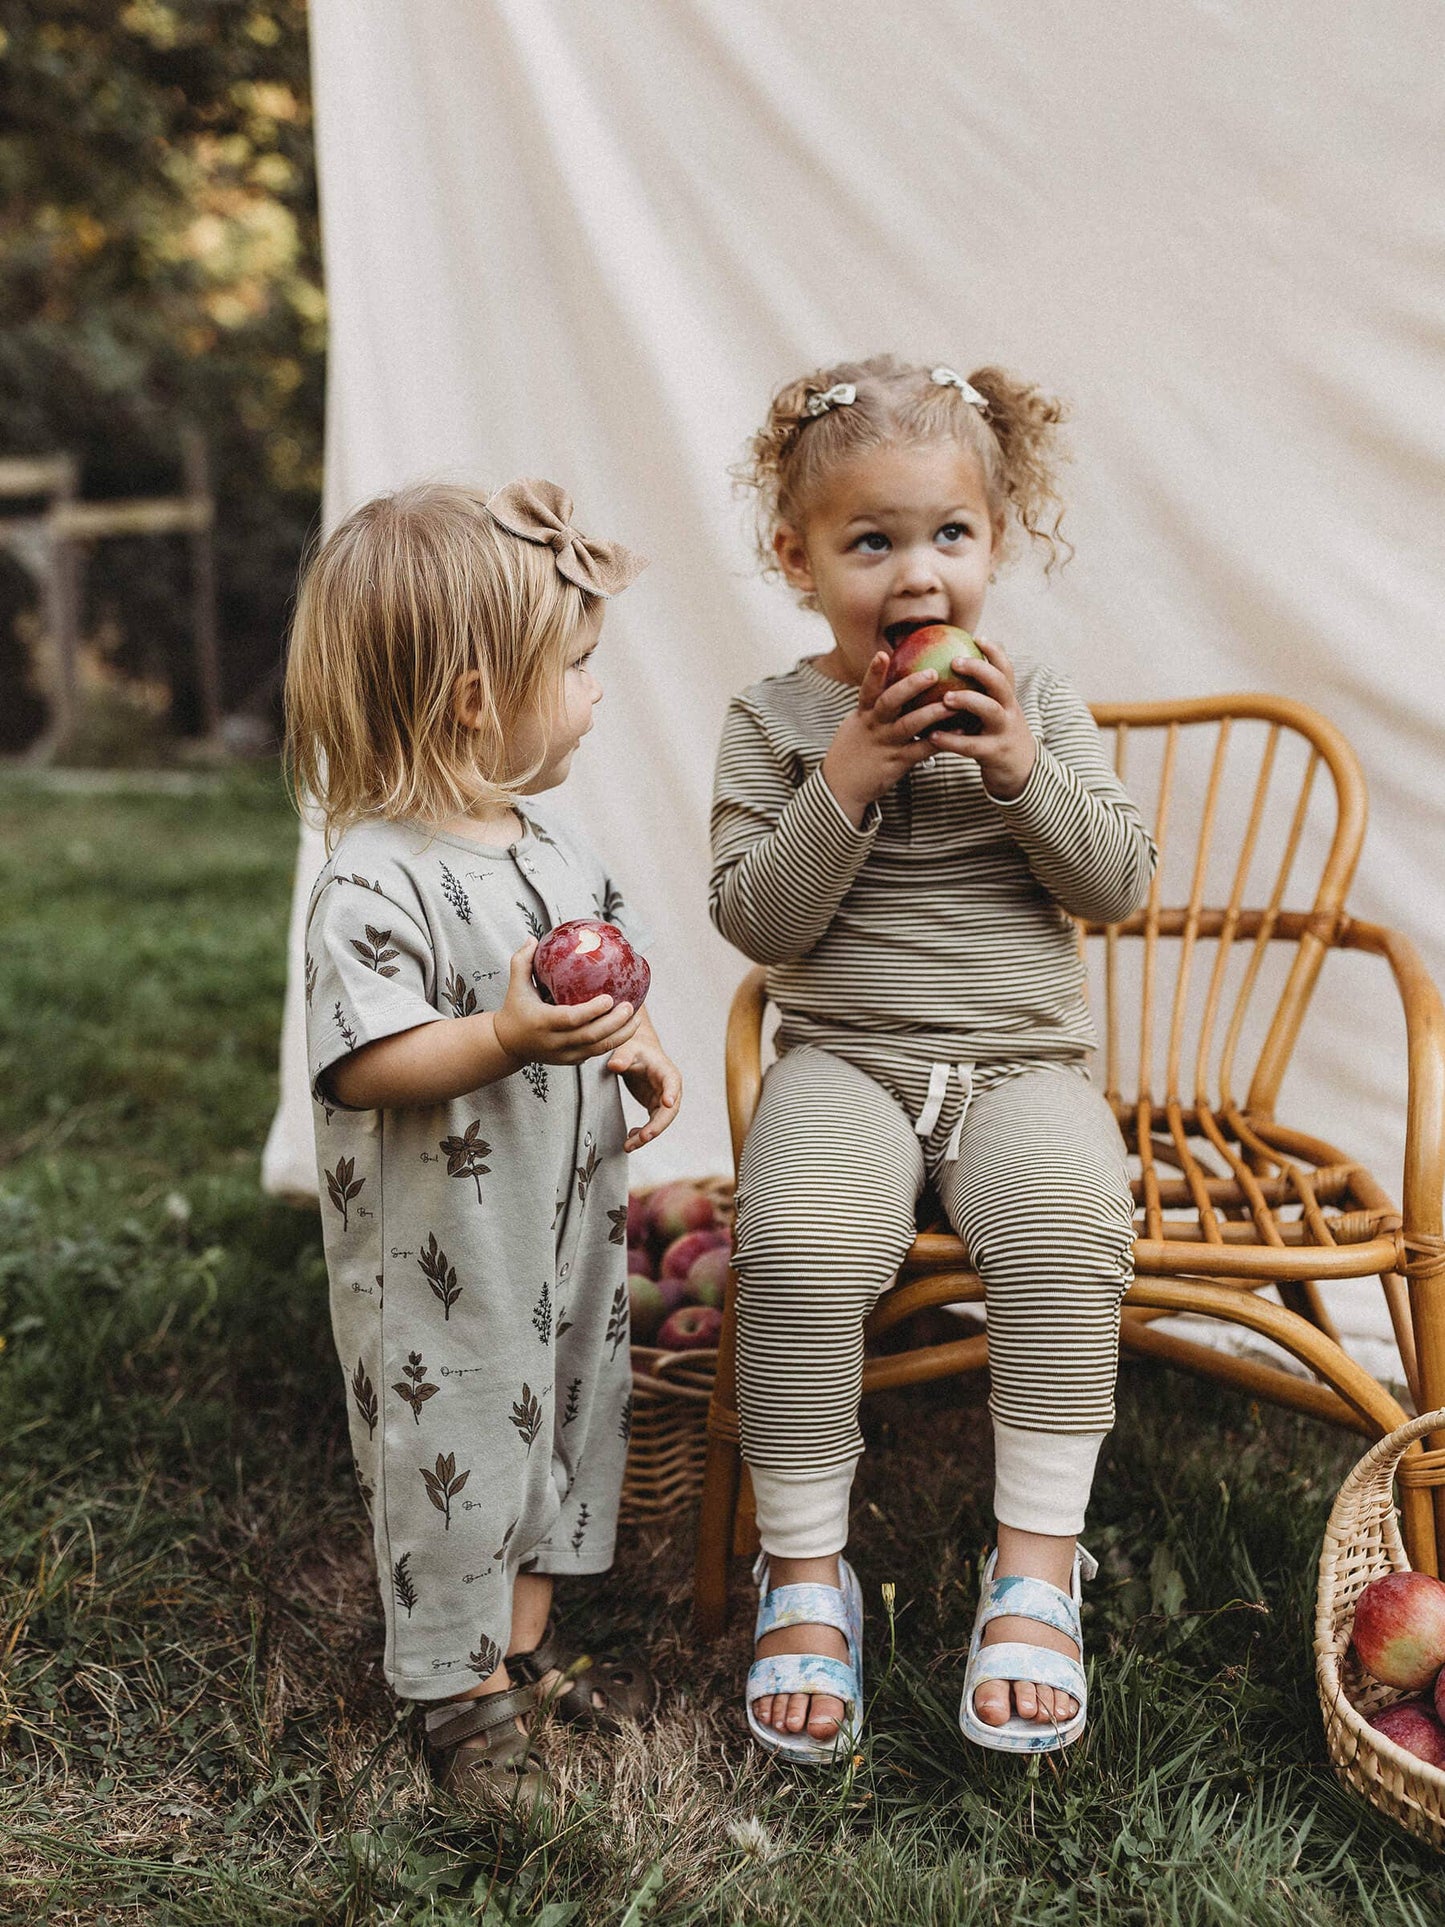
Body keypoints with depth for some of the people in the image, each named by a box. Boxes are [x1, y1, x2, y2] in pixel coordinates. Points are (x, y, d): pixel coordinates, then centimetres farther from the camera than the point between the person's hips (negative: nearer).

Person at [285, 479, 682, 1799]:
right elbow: (362, 1066, -27)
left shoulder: (547, 843, 4)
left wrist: (635, 1048, -1)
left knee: (560, 1412, 21)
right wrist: (506, 1041, -39)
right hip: (440, 1256, -8)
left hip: (566, 1222, 9)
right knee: (456, 1441, 6)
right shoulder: (377, 882, -23)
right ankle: (465, 1695, 28)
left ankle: (527, 1642, 43)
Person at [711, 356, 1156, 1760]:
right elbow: (755, 920, -5)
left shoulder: (1035, 702, 8)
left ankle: (1036, 1563, -15)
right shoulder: (774, 722, 3)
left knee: (1070, 1222, -30)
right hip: (843, 1063, -1)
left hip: (1021, 1063, 1)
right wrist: (845, 783, -16)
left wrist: (1022, 771, -13)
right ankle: (805, 1567, -11)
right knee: (800, 1242, -30)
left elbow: (1119, 885, 2)